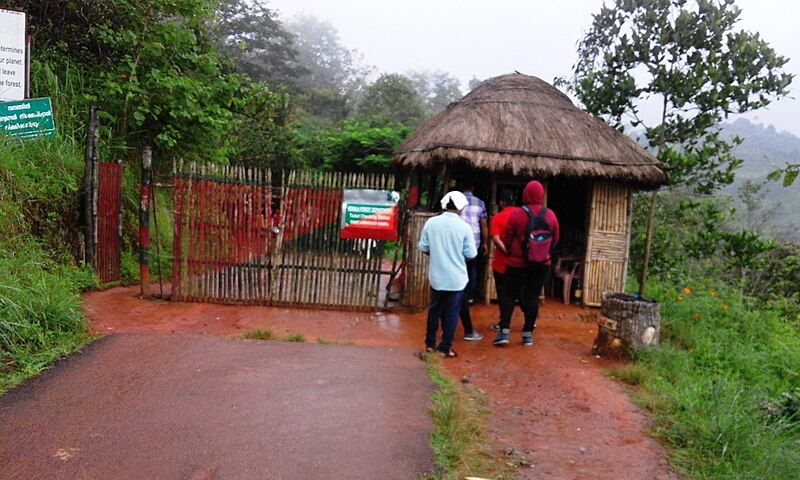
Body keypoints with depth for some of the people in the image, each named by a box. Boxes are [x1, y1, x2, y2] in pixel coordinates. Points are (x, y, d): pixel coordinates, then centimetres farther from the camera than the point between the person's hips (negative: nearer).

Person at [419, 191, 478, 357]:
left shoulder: (431, 223, -6)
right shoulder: (464, 227, -13)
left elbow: (423, 248, 1)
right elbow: (471, 254, -9)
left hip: (436, 276, 3)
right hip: (456, 278, -3)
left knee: (434, 310, 18)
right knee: (451, 313, 8)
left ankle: (430, 343, 27)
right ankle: (445, 348, 13)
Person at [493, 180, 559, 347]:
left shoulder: (516, 213, -11)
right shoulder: (550, 215, -1)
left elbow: (506, 239, -5)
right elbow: (555, 240, 8)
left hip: (517, 262, -3)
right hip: (541, 264, 3)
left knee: (509, 295, 6)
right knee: (532, 296, 8)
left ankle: (504, 331, 0)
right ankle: (528, 334, 12)